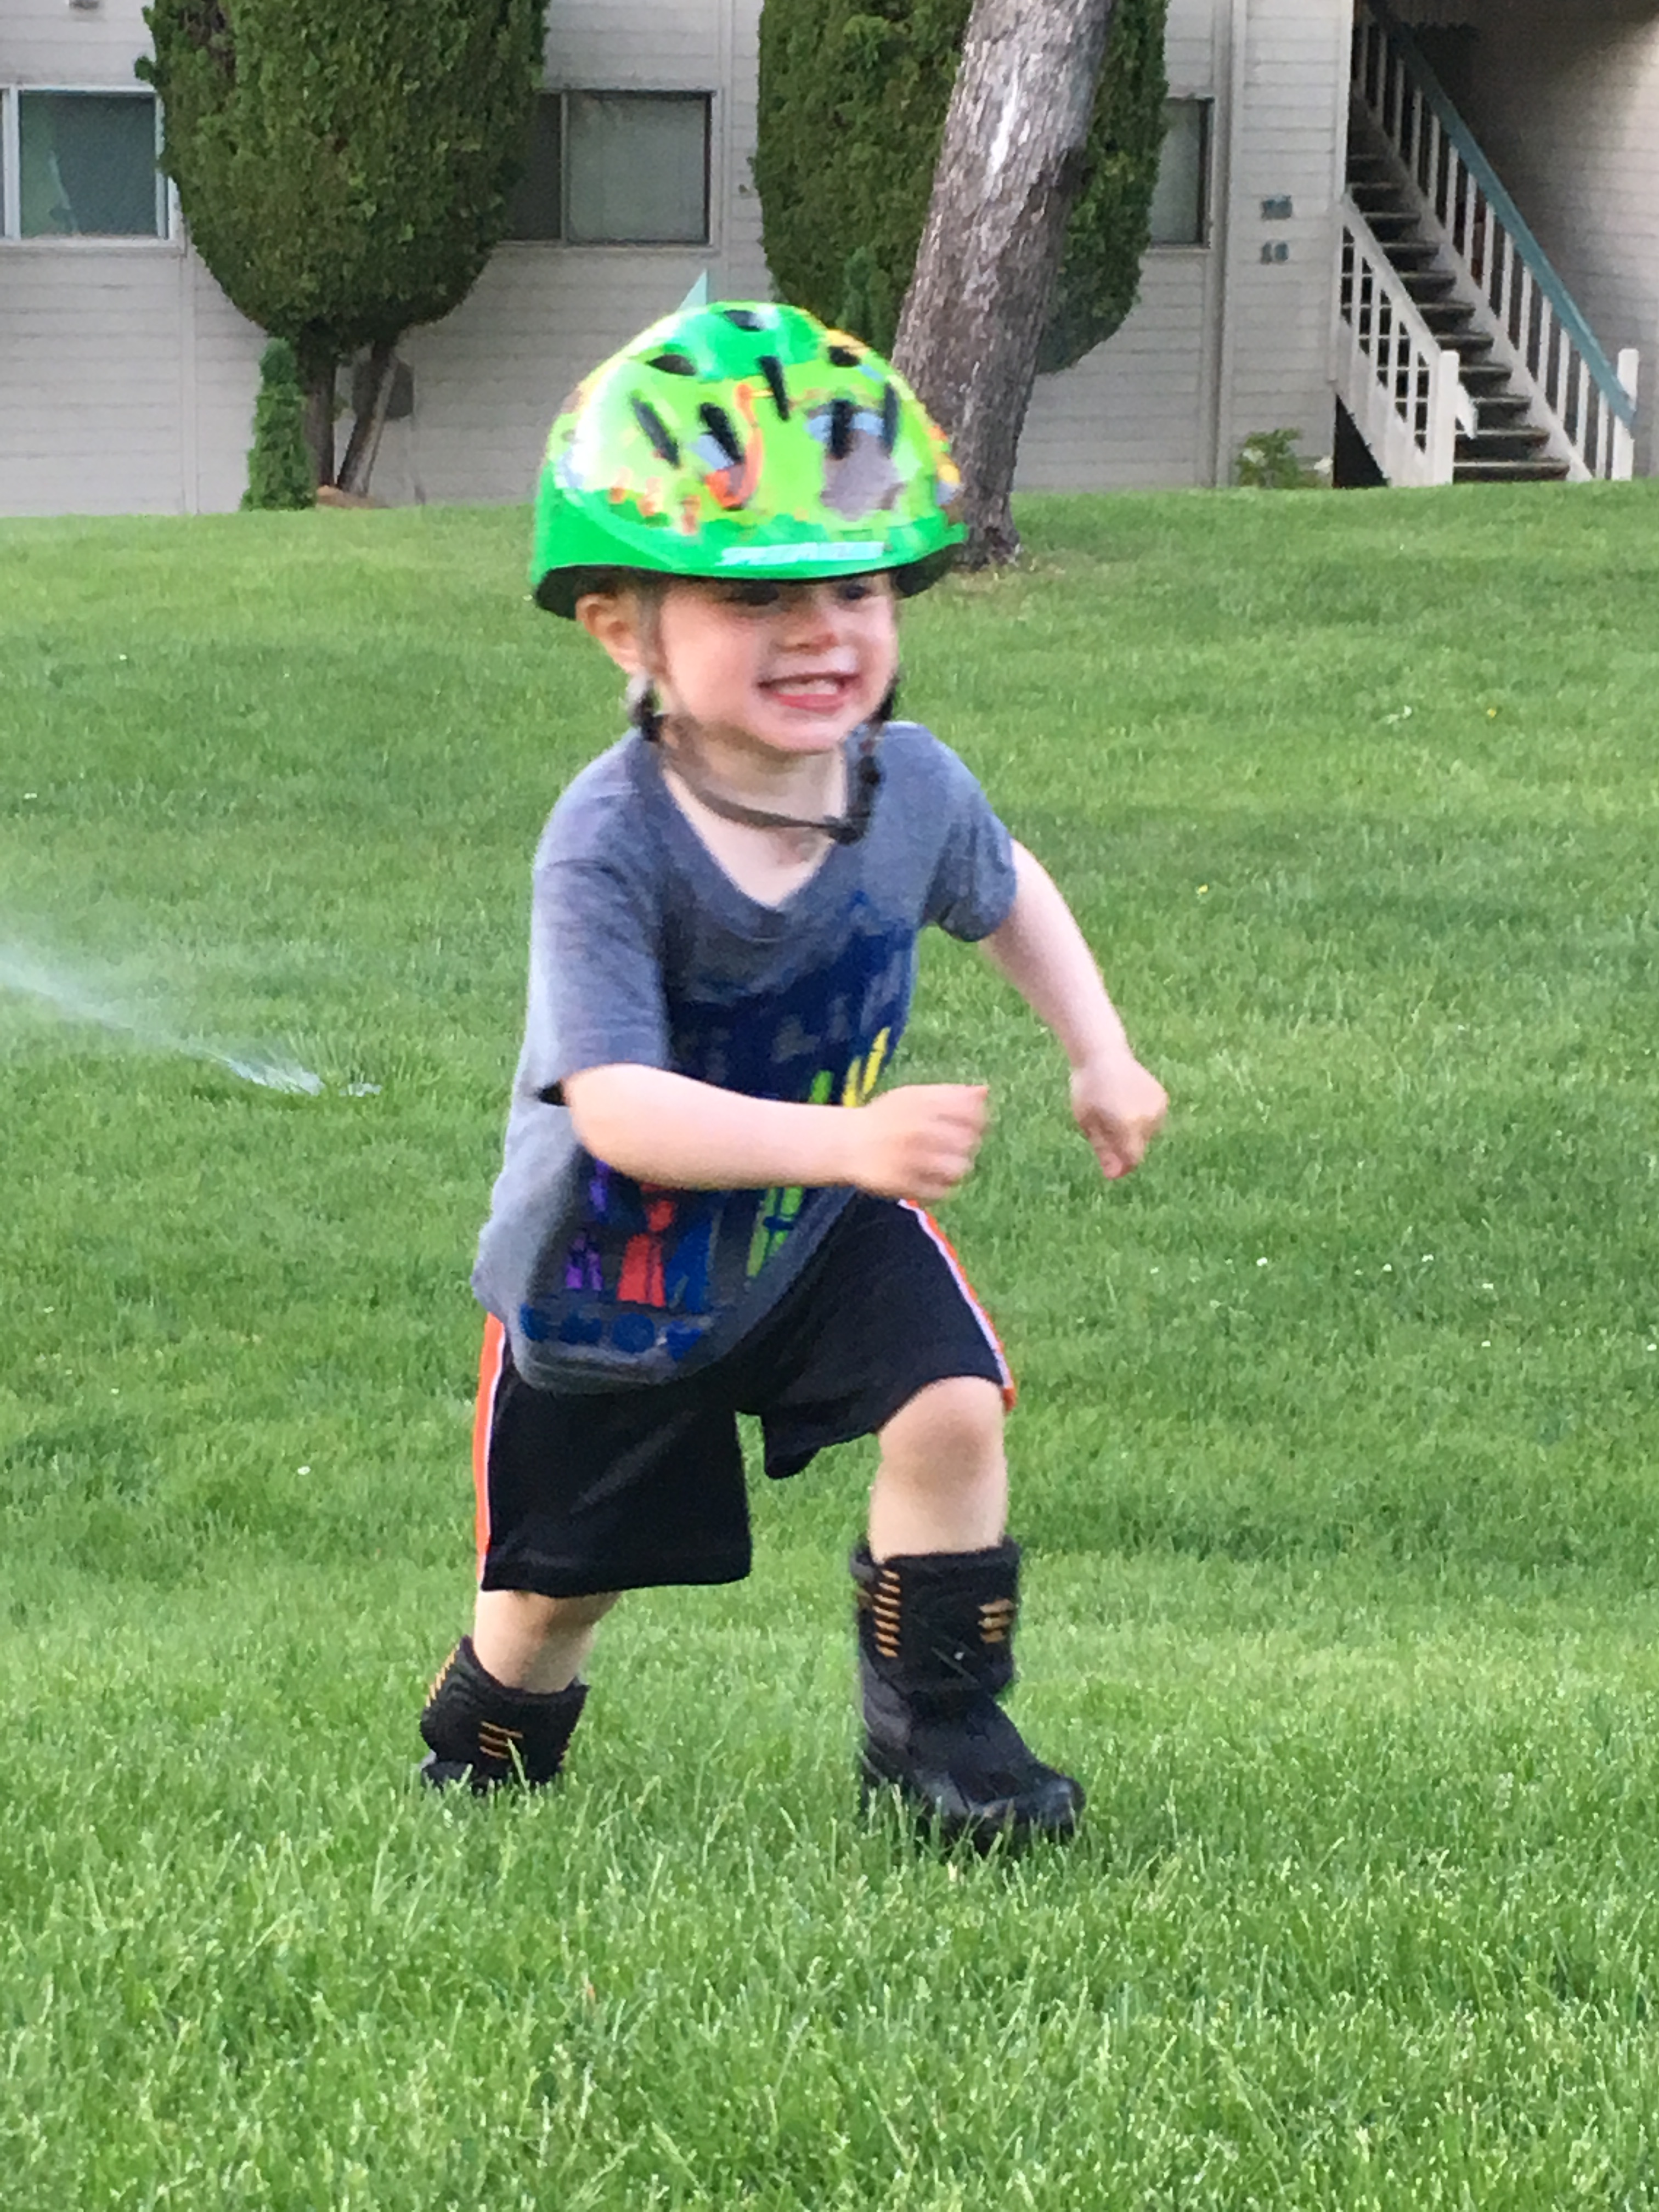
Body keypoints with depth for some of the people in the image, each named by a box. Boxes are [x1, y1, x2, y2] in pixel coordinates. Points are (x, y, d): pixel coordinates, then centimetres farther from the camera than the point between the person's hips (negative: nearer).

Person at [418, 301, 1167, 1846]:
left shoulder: (909, 782, -16)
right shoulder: (610, 846, -33)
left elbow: (1004, 891, 10)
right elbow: (616, 1105, -42)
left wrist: (1100, 1054, 3)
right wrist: (847, 1139, -53)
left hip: (822, 1239, 3)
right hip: (610, 1273, -3)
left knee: (954, 1412, -20)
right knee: (555, 1585, 12)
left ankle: (935, 1728, 1)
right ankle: (488, 1751, 46)